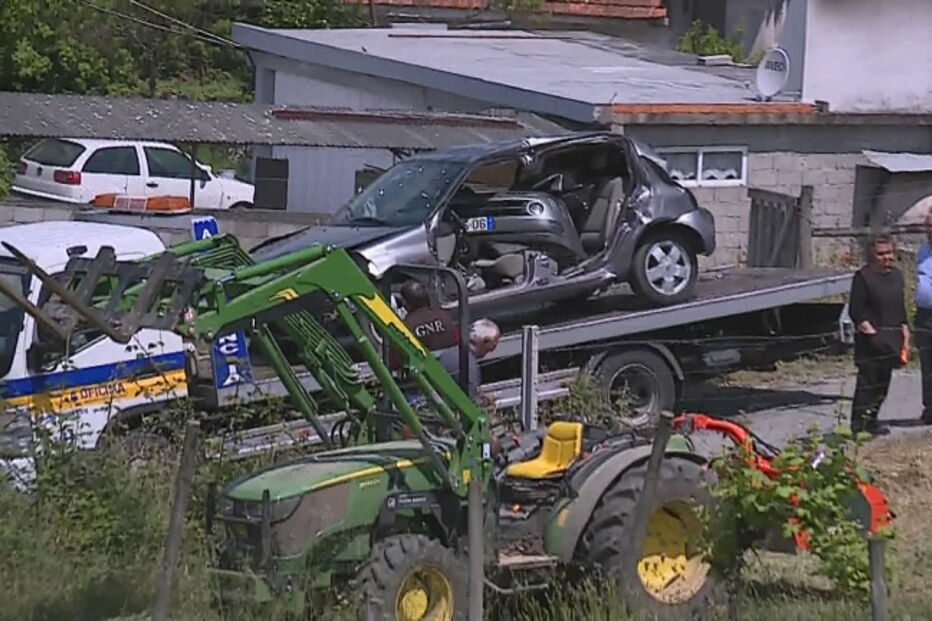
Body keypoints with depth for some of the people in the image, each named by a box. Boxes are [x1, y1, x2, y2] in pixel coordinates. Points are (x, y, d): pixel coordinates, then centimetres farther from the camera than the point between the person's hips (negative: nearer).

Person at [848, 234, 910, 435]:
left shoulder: (896, 275, 14)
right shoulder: (863, 277, -8)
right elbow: (855, 311, -10)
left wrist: (904, 328, 14)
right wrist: (869, 330, -17)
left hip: (891, 338, 7)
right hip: (870, 340, -7)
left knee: (883, 381, 11)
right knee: (867, 380, -9)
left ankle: (871, 420, 20)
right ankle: (859, 422, -6)